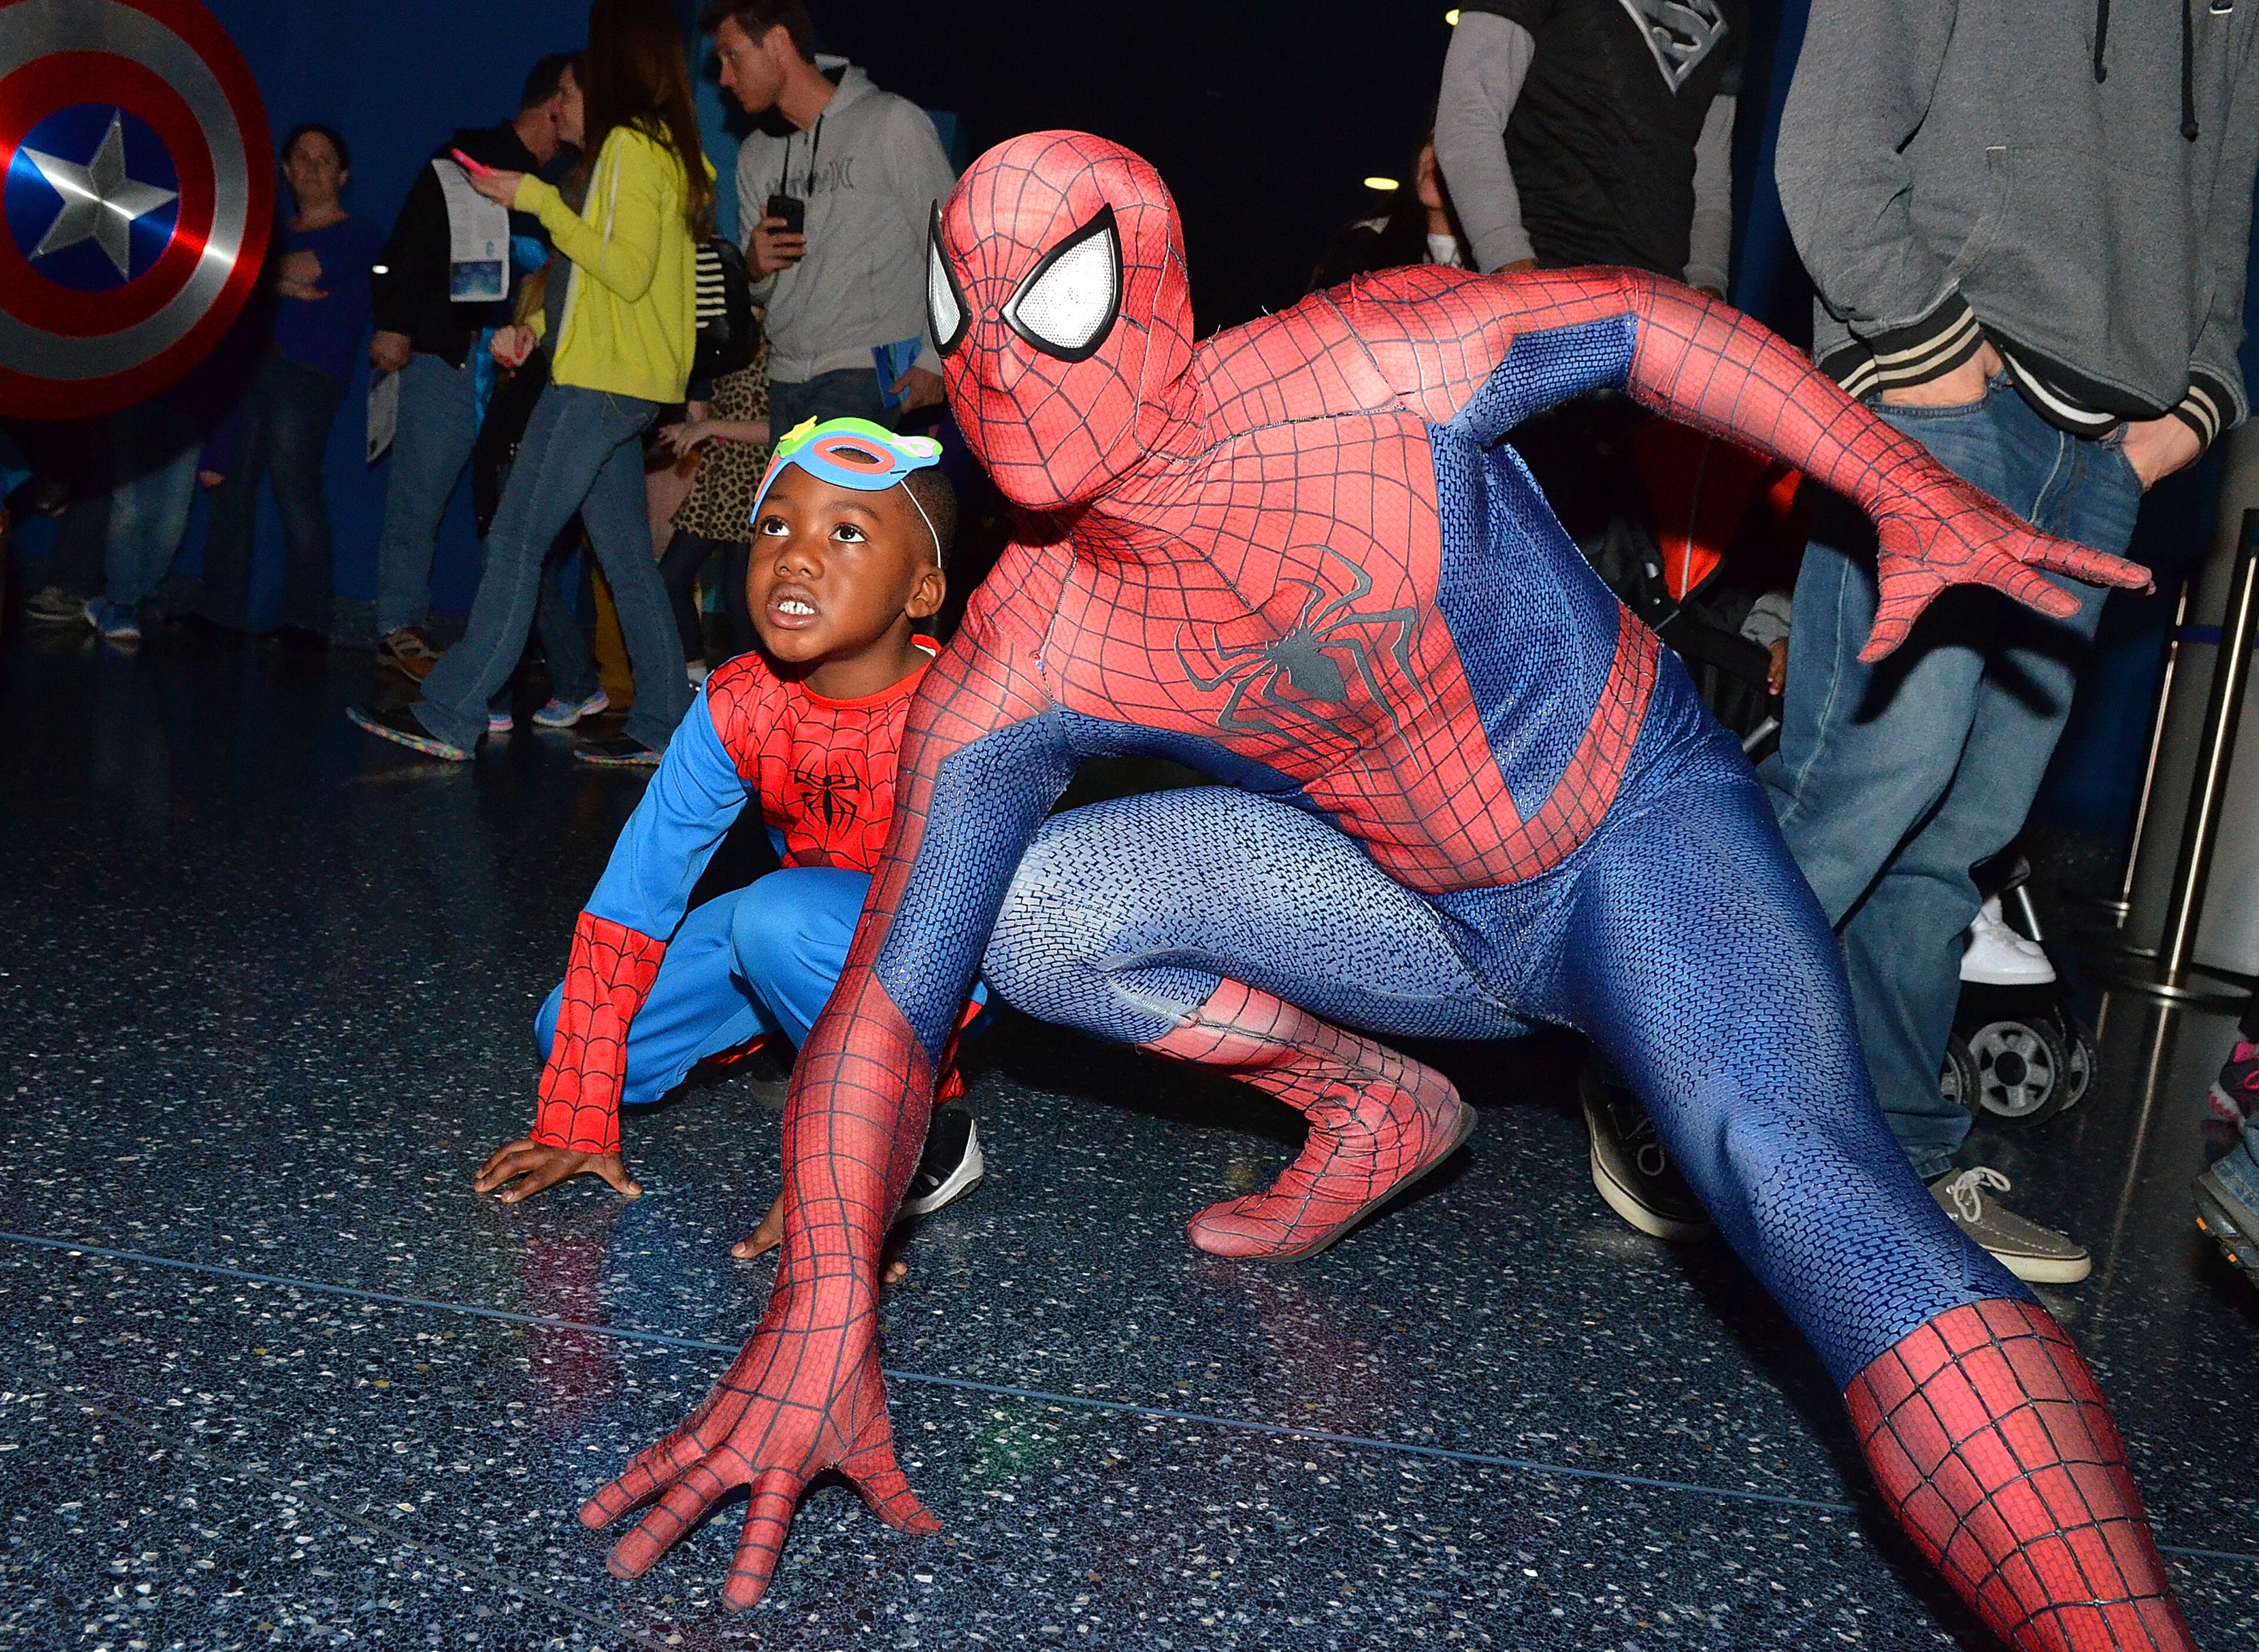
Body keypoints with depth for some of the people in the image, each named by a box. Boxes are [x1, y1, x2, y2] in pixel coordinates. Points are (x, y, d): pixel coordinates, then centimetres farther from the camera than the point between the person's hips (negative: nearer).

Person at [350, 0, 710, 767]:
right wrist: (538, 323, 16)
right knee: (627, 557, 9)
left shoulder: (631, 145, -10)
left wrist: (537, 200, -13)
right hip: (625, 384, 9)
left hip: (601, 382, -9)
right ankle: (659, 726, 11)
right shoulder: (672, 150, 17)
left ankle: (450, 718, -7)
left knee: (516, 540, -8)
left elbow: (626, 271, -18)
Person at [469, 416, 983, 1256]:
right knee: (568, 1030, -9)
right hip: (809, 911, 5)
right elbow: (627, 902, -13)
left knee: (779, 917, -35)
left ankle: (926, 1125, -14)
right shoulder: (736, 708, -17)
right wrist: (577, 1121, -16)